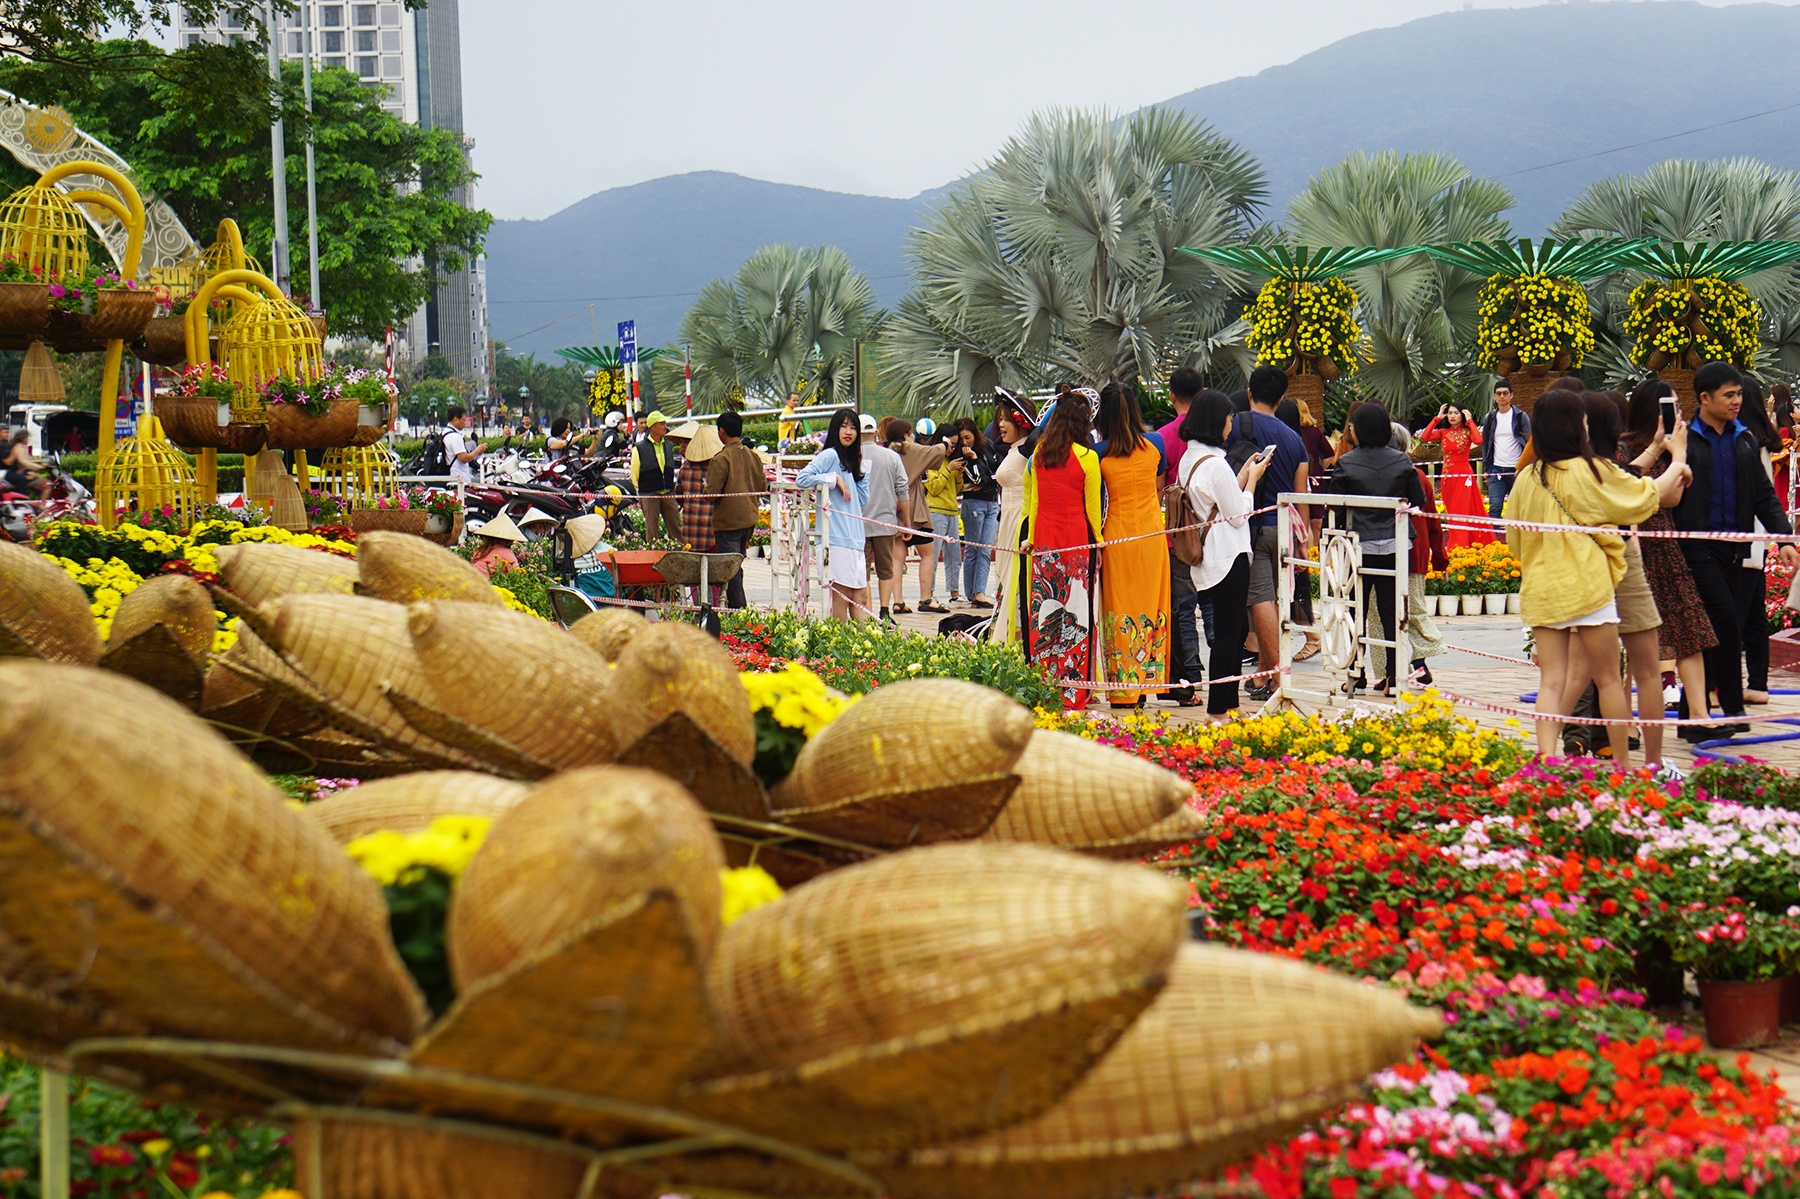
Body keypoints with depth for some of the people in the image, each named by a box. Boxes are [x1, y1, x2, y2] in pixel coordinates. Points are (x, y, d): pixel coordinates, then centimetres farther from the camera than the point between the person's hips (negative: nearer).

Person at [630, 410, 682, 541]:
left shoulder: (669, 446, 10)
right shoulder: (639, 448, -5)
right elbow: (634, 473, 2)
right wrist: (640, 489, 6)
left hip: (668, 493, 4)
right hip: (649, 494, -4)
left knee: (676, 527, 3)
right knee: (651, 530, 0)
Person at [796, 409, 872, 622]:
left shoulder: (851, 460, 20)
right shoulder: (830, 455, -5)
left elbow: (862, 499, 16)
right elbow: (802, 478, -18)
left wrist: (862, 470, 13)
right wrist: (834, 479, -16)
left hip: (855, 537, 8)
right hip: (836, 537, -8)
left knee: (860, 597, 7)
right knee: (841, 595, -7)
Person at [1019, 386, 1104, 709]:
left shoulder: (1039, 453, 5)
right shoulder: (1086, 458, -7)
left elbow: (1034, 499, 11)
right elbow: (1092, 507, -2)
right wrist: (1097, 544, 7)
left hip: (1044, 539, 4)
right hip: (1077, 540, -4)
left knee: (1042, 611, 7)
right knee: (1075, 612, -1)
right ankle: (1074, 691, -1)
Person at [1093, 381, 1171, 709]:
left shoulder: (1100, 452, -7)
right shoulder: (1155, 443, 0)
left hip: (1117, 533, -2)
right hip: (1152, 532, 2)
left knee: (1119, 607, 4)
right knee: (1150, 604, 10)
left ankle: (1122, 687, 4)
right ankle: (1146, 680, 13)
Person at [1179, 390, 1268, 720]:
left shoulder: (1188, 460, 9)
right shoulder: (1215, 464, -19)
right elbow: (1239, 514, -14)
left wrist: (1245, 473, 14)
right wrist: (1252, 477, -3)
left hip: (1206, 556, 10)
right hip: (1228, 556, -10)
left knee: (1236, 628, 18)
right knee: (1228, 632, -3)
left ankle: (1229, 702, 22)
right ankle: (1218, 710, 0)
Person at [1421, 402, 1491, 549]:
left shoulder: (1467, 432, -1)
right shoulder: (1443, 432, 7)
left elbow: (1479, 440, -23)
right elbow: (1425, 436, -10)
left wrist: (1469, 421, -15)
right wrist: (1437, 418, -5)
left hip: (1463, 475, -5)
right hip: (1447, 476, 5)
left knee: (1460, 511, -9)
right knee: (1451, 512, 10)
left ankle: (1458, 546, -10)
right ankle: (1458, 545, 18)